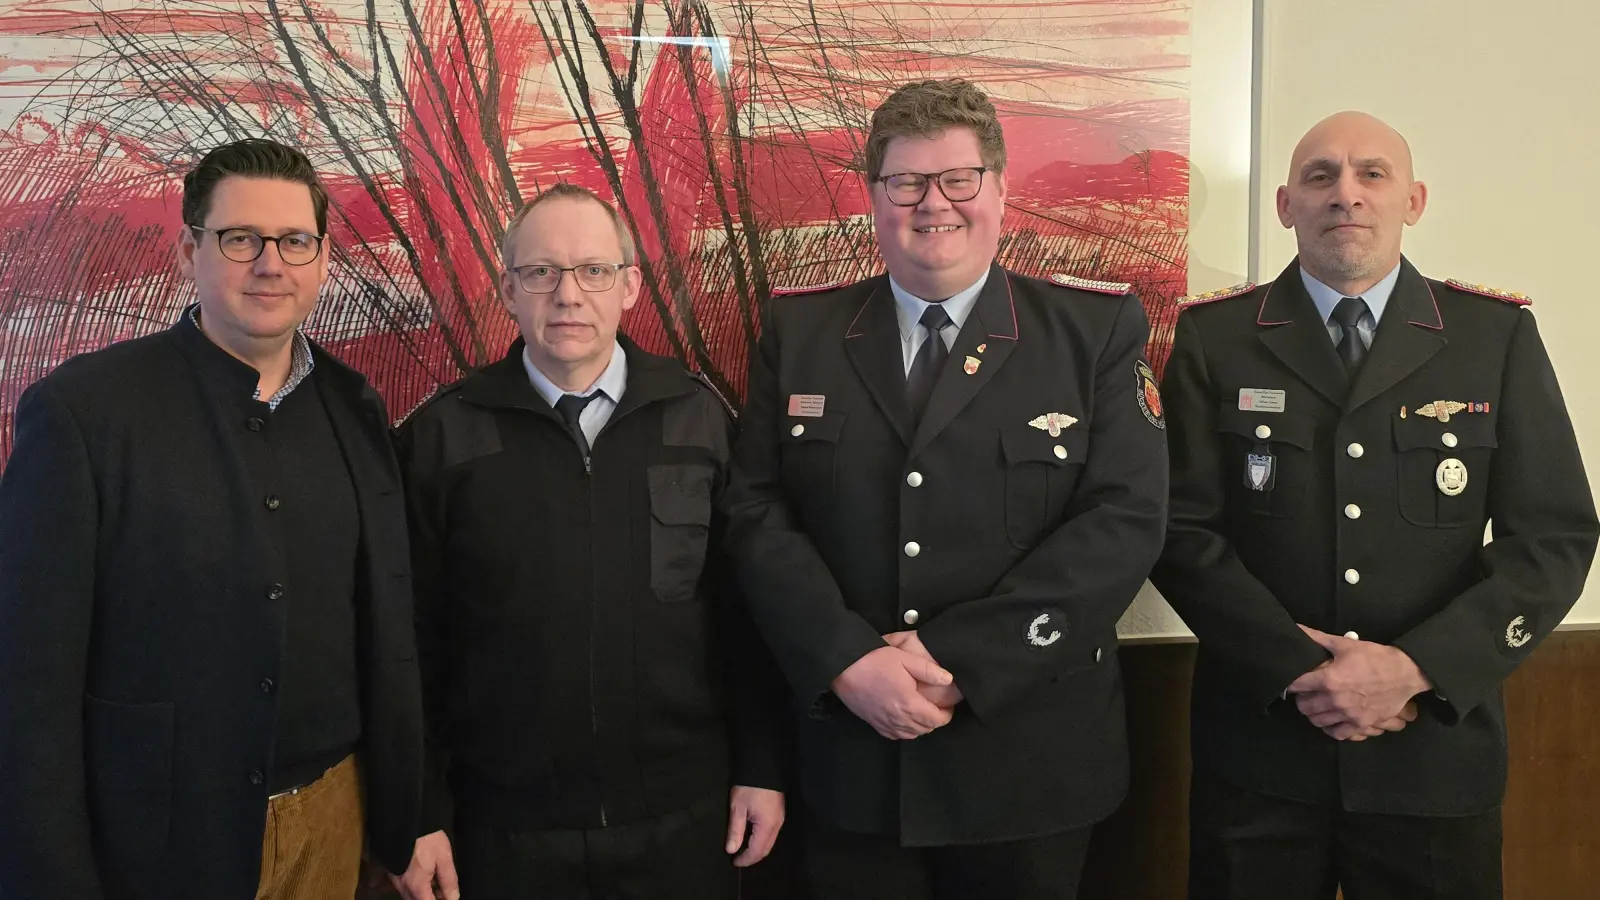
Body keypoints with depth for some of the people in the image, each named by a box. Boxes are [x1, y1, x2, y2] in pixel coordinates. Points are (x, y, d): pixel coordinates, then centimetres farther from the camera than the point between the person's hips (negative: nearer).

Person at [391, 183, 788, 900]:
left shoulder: (700, 417, 0)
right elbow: (415, 640, -2)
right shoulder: (443, 435, -4)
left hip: (684, 821, 1)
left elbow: (747, 611, 3)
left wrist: (761, 769, 2)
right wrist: (419, 814, -2)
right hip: (505, 832, -1)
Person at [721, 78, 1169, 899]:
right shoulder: (797, 333, 5)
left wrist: (964, 661, -17)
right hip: (851, 757, 2)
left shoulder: (1098, 329, -1)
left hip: (1029, 761, -1)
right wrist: (850, 662, -15)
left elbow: (1126, 520, -10)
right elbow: (758, 514, -1)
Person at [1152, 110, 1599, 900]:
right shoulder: (1214, 337, 1)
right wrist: (1297, 667, -14)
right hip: (1260, 750, 0)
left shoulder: (1499, 337, 2)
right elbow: (1180, 529, -4)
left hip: (1434, 753, 1)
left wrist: (1417, 668, -13)